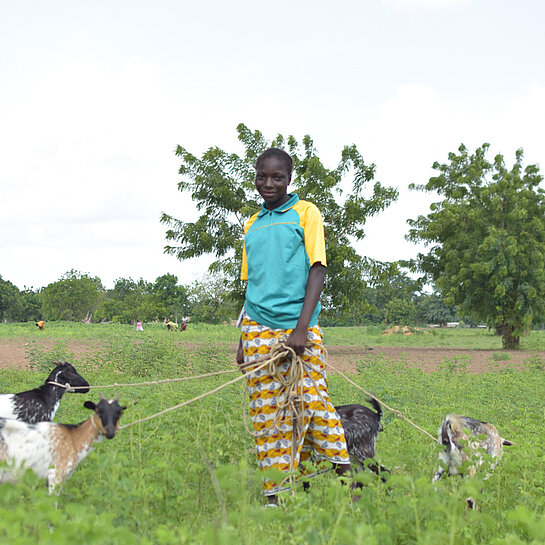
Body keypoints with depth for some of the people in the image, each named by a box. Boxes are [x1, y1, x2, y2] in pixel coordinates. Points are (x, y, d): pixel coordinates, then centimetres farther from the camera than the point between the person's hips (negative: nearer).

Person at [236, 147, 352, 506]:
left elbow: (318, 270, -4)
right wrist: (243, 341, 14)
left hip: (298, 327, -4)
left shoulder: (306, 213, 3)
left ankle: (344, 478, 3)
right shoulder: (252, 225, 17)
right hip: (258, 330, 4)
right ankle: (274, 496, 6)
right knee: (266, 412, 2)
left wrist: (301, 328, -14)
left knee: (313, 402, -8)